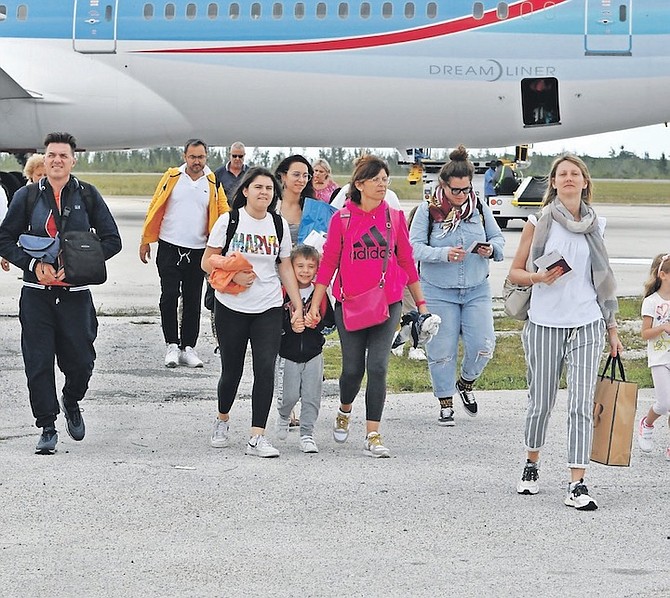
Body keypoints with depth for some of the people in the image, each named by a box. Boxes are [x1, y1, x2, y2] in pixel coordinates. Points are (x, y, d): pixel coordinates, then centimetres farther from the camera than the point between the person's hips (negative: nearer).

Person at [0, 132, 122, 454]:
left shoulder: (87, 195, 2)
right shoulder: (27, 196, 2)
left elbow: (112, 240, 2)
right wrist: (33, 264, -12)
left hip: (75, 293, 0)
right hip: (36, 293, 0)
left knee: (80, 361, 1)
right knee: (38, 363, -1)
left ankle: (71, 402, 33)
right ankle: (47, 429, 11)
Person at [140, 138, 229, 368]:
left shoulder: (213, 183, 2)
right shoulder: (172, 177, -1)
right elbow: (155, 209, 3)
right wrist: (145, 241, 1)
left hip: (197, 251, 2)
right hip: (169, 248, -2)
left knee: (193, 301, 7)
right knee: (169, 296, -4)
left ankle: (188, 347, 14)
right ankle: (172, 345, 6)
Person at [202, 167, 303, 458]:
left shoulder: (279, 225, 7)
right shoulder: (229, 221, -2)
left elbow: (286, 268, 12)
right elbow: (207, 262, -1)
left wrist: (298, 307, 6)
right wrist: (234, 275, -18)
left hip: (268, 309, 2)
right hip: (231, 307, -2)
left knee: (265, 369, -11)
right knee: (232, 370, 7)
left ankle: (257, 437, -10)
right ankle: (222, 420, 34)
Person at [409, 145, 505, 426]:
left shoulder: (480, 209, 3)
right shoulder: (427, 211, -6)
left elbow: (498, 238, 12)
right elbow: (415, 247, -11)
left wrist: (491, 248, -11)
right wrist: (444, 254, -26)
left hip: (477, 290, 2)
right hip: (438, 292, -2)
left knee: (482, 346, -5)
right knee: (442, 350, 1)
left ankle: (466, 383, 25)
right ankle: (445, 403, 16)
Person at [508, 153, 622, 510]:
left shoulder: (595, 225, 10)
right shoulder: (540, 222, 2)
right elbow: (514, 273, 4)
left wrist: (612, 327, 14)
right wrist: (539, 277, -17)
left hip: (587, 325, 1)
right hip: (545, 323, -1)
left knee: (582, 404, -7)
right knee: (542, 401, 7)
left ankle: (577, 486, -9)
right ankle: (531, 464, 32)